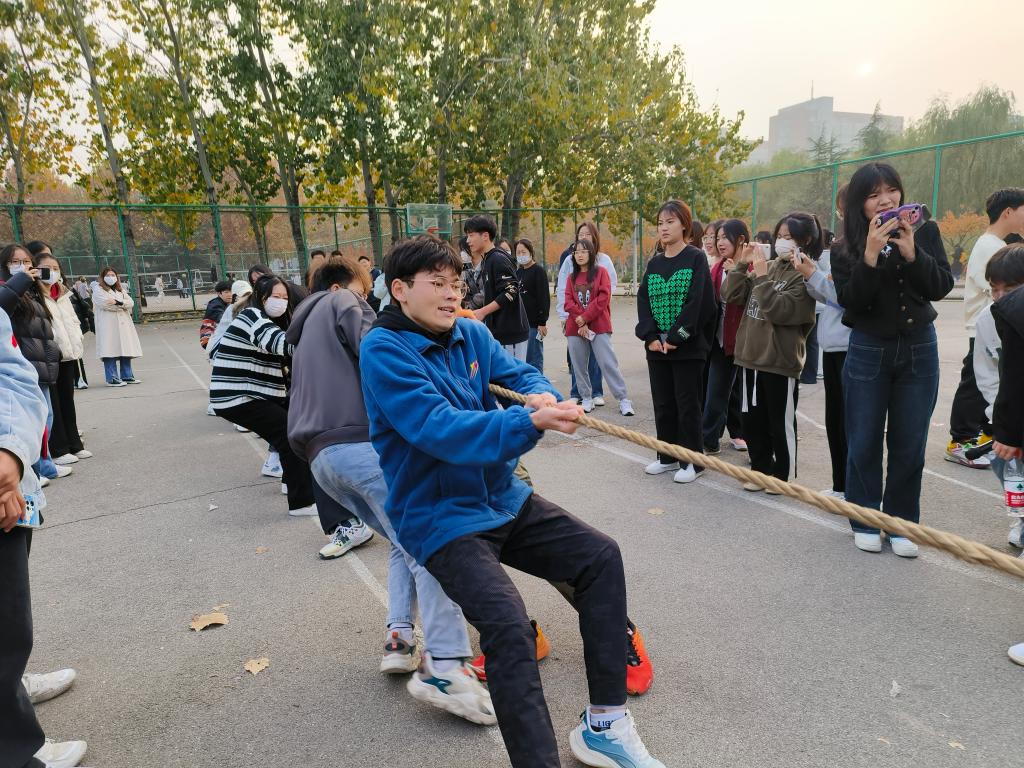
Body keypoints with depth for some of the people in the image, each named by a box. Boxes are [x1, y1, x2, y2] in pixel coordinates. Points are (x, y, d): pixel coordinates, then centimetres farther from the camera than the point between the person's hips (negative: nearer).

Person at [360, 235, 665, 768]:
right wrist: (530, 423, -39)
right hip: (440, 518, -7)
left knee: (602, 557, -1)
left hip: (504, 499, 7)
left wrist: (543, 396, -22)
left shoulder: (471, 334, 5)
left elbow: (520, 374, 3)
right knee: (508, 624, -27)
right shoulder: (383, 349, -16)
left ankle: (605, 724, 9)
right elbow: (440, 429, -28)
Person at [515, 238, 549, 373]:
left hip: (534, 322, -7)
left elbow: (544, 298, -10)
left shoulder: (539, 271, -5)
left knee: (534, 358, -5)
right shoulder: (518, 272, 16)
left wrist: (542, 322, -15)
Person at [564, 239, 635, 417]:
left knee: (608, 363, -8)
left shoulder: (601, 272, 3)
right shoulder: (571, 277, 13)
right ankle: (587, 399, 20)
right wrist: (580, 321, -11)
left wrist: (585, 317, -12)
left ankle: (624, 400, -4)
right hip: (575, 327, 4)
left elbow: (603, 298, -8)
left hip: (599, 326, -4)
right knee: (579, 365, 7)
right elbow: (568, 303, 3)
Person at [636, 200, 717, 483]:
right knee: (663, 404, 11)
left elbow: (696, 302, -13)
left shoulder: (696, 258, -4)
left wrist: (674, 338, -16)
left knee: (687, 405, 1)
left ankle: (693, 461, 12)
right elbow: (643, 300, 4)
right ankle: (667, 456, 24)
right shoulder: (654, 263, 12)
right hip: (656, 347, 5)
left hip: (687, 347, -5)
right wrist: (650, 337, -9)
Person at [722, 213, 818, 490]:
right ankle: (761, 469, 30)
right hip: (751, 355, 6)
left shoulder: (804, 275, -11)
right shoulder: (768, 266, 8)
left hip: (780, 360, -6)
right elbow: (732, 295, 5)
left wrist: (762, 275, -21)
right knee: (752, 420, 14)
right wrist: (741, 265, -5)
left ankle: (781, 476, 22)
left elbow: (778, 310, -22)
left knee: (781, 423, 7)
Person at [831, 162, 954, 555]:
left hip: (919, 349, 2)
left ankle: (902, 523, 21)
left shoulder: (925, 232, -1)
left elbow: (941, 287, -8)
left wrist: (912, 253, -22)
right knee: (864, 442, 5)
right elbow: (850, 301, -16)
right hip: (868, 351, -1)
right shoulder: (845, 250, -6)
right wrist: (871, 255, -27)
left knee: (909, 443, 7)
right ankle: (865, 522, 19)